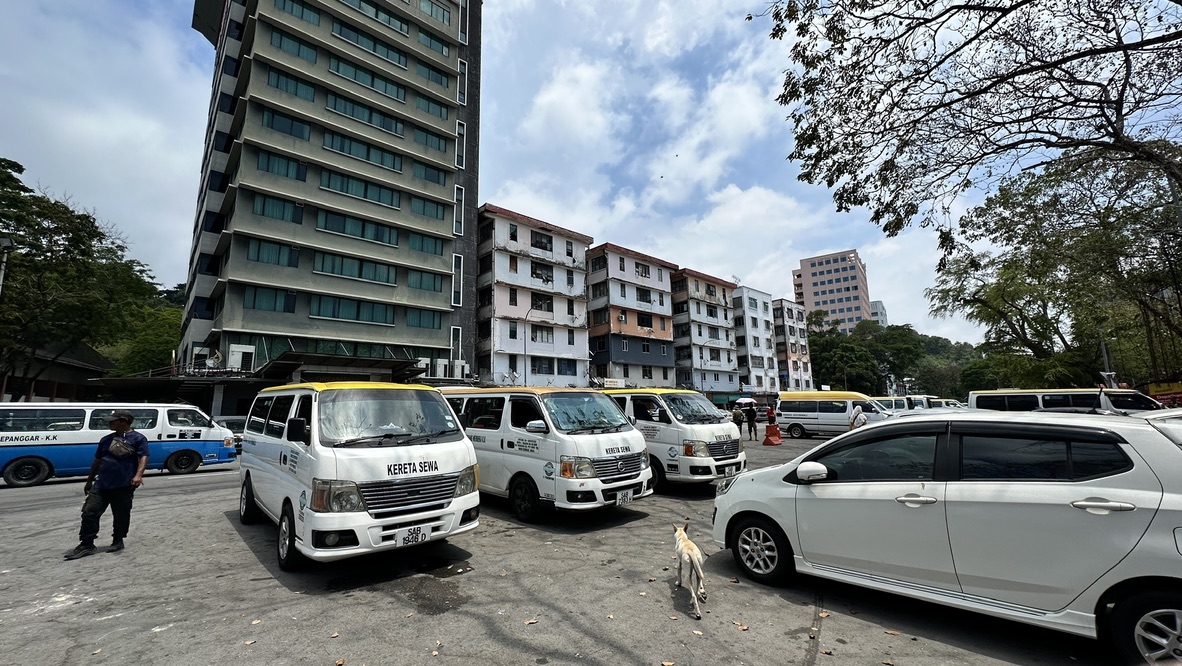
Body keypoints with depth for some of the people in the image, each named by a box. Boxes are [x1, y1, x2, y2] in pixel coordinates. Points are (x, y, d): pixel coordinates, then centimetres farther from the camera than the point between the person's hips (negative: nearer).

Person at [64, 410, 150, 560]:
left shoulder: (138, 438, -6)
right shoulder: (106, 439, 15)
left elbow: (143, 457, -15)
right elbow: (97, 460, 23)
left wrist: (138, 475, -30)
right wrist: (89, 480, 22)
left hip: (123, 486, -6)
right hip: (101, 484, 6)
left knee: (121, 516, 5)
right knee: (89, 512, 1)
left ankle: (118, 541, 21)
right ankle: (86, 544, 10)